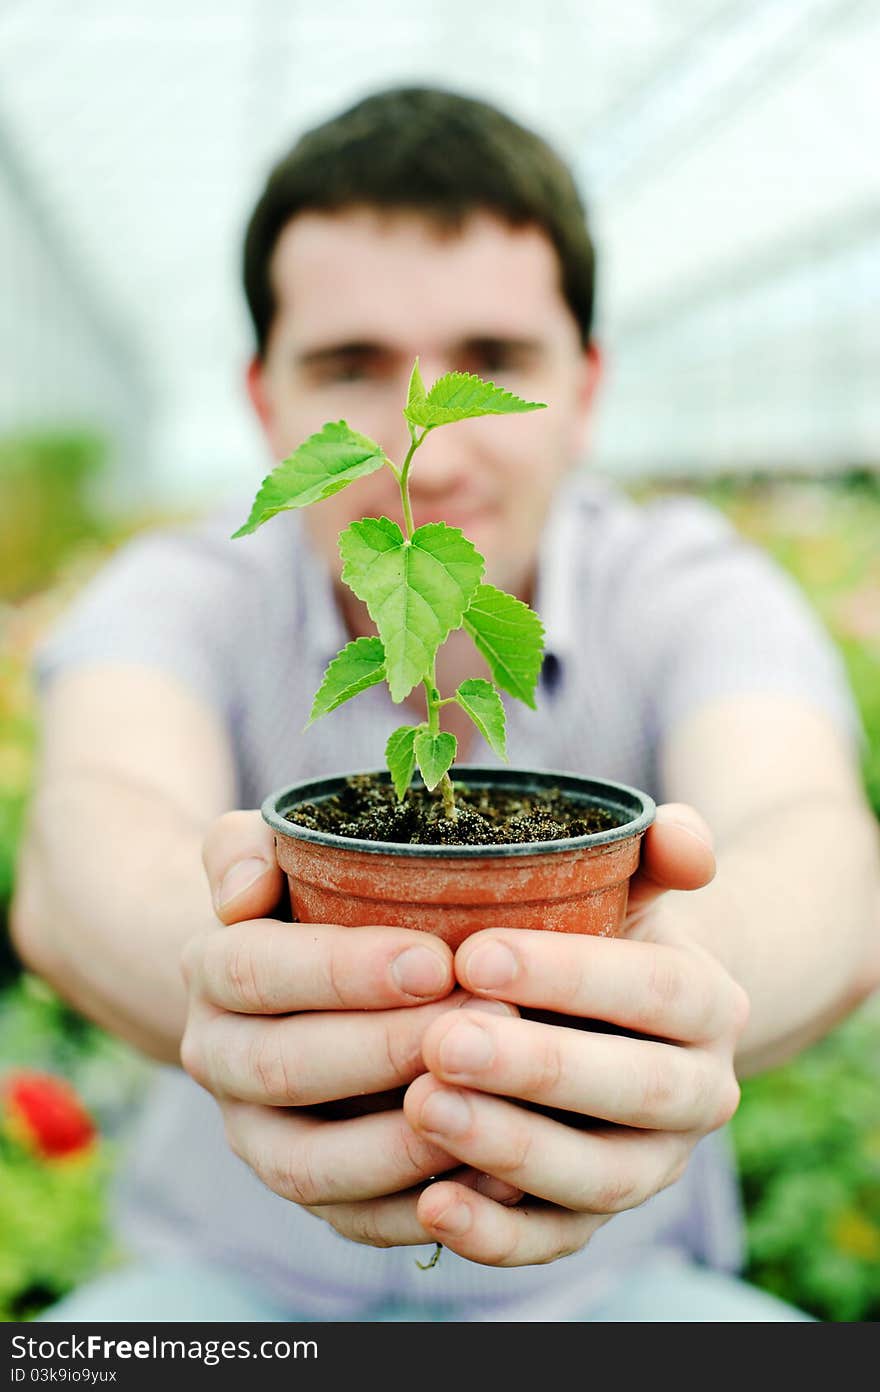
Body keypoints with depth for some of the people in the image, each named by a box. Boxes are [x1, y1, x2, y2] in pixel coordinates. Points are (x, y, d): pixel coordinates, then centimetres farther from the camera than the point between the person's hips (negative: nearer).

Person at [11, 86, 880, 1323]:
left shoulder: (699, 594, -11)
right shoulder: (182, 597, -10)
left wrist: (697, 972, -52)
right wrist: (228, 972, -53)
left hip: (614, 1279, 1)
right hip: (234, 1279, 0)